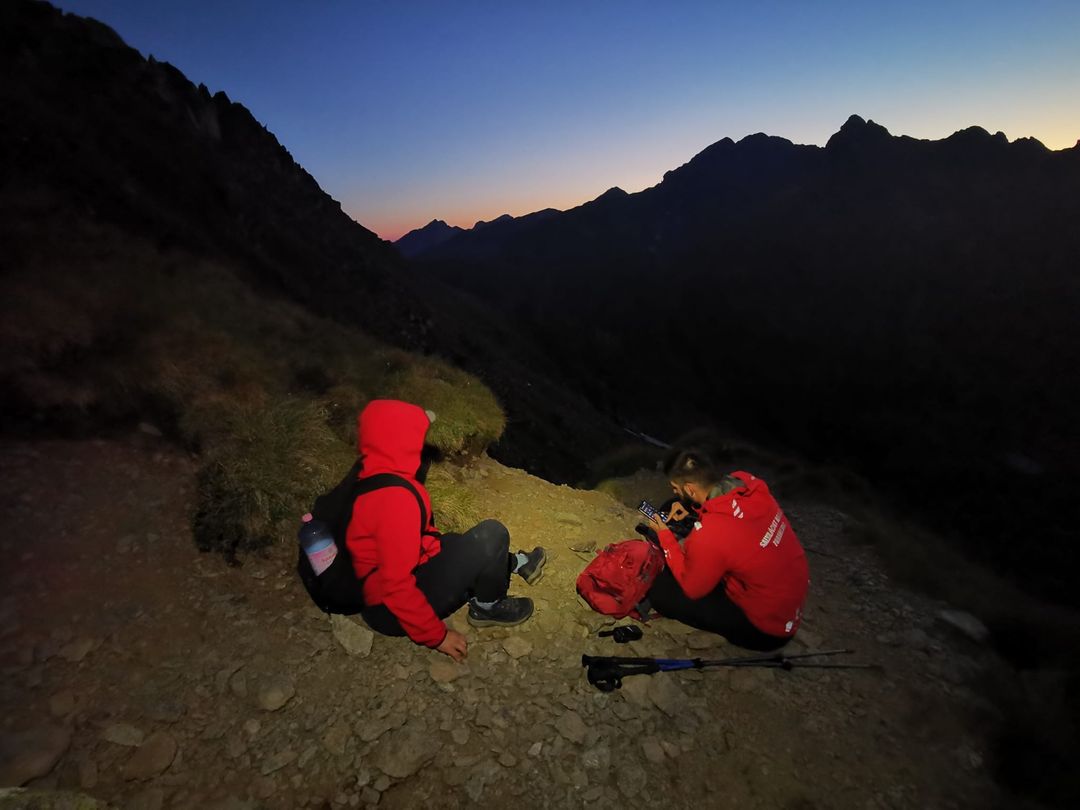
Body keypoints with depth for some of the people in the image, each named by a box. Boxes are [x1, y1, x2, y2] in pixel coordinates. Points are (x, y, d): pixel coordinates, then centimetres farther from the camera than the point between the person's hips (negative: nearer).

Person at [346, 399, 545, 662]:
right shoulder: (395, 497, -29)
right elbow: (396, 586, -28)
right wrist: (437, 635, -19)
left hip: (377, 593, 10)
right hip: (393, 612, -10)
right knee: (492, 535, -16)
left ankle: (515, 563, 35)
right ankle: (488, 607, 8)